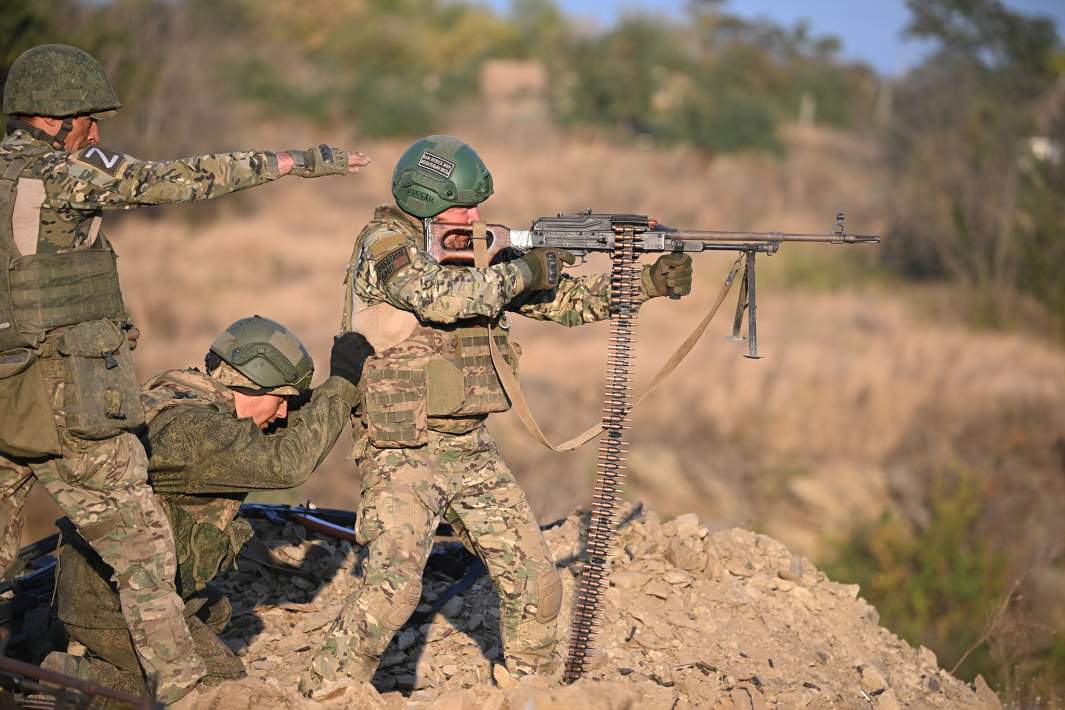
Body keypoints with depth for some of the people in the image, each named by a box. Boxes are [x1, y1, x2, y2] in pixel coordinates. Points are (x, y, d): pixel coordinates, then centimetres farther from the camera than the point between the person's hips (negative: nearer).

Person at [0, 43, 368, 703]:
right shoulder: (54, 177, -13)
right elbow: (177, 179, -15)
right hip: (64, 405, -7)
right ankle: (184, 688, 7)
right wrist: (294, 160, -11)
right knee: (141, 546, 3)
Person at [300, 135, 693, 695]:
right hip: (404, 453, -7)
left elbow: (563, 301, 14)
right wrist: (524, 269, -15)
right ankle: (321, 696, -8)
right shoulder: (384, 244, -10)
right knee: (393, 585, -22)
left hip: (472, 451, 7)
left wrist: (647, 284, 3)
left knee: (535, 584, 7)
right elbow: (444, 297, -28)